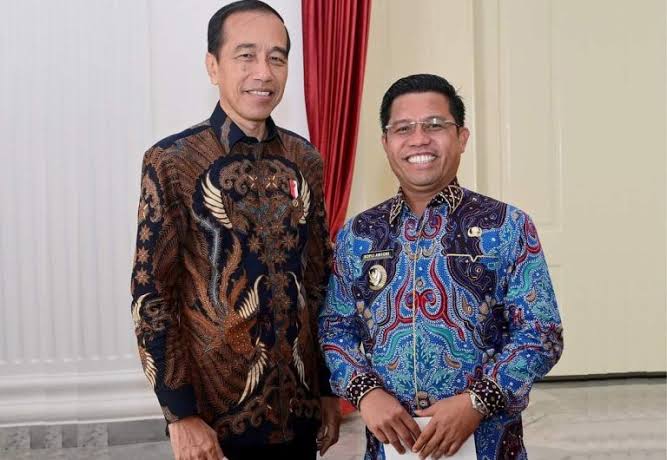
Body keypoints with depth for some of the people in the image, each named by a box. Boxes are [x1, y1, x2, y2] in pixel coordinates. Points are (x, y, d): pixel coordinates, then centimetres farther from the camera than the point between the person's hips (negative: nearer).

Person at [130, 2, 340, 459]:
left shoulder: (305, 160, 3)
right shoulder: (172, 161, -10)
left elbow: (321, 280, 8)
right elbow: (151, 296, -10)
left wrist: (329, 388, 8)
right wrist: (181, 415, -12)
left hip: (300, 404, 4)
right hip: (216, 410, -4)